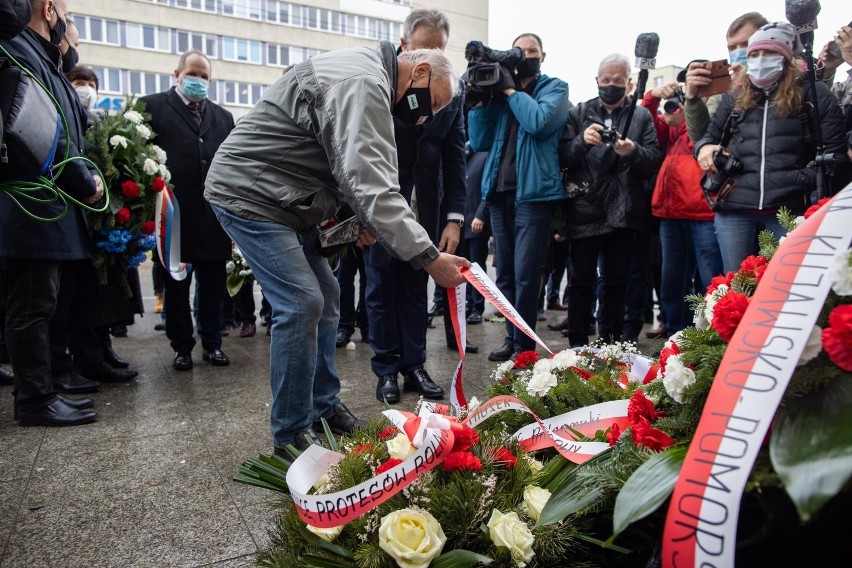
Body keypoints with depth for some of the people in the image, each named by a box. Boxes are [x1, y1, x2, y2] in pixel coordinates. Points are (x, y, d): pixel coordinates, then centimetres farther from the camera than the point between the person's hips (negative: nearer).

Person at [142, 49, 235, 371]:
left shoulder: (223, 117, 16)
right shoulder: (153, 106, 4)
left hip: (214, 218, 3)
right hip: (175, 217, -3)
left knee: (213, 287, 9)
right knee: (176, 286, 7)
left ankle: (212, 344, 22)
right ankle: (182, 348, 19)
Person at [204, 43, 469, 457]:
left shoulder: (367, 81, 13)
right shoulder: (363, 85, -22)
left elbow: (356, 172, 14)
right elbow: (373, 187, -33)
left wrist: (363, 219, -4)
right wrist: (429, 257, -33)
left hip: (286, 202, 11)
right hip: (248, 194, -10)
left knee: (325, 298, 10)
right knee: (302, 304, -15)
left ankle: (323, 407, 22)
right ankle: (292, 435, 0)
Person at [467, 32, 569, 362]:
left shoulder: (554, 88, 6)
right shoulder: (499, 92, 18)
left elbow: (540, 122, -16)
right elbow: (479, 142, 8)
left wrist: (510, 90, -6)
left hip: (533, 192, -5)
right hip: (499, 191, 5)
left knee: (524, 274, -9)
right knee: (504, 274, 8)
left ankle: (523, 345, 2)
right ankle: (512, 338, 19)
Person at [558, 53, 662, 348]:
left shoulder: (641, 116, 10)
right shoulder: (579, 113, 9)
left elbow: (655, 160, 0)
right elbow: (563, 158, -1)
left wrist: (633, 151, -20)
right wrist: (582, 141, -19)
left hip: (623, 212, 1)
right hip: (585, 210, -1)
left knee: (616, 281, 10)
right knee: (581, 280, 2)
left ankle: (610, 343, 20)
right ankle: (577, 344, 10)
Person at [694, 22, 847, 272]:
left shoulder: (812, 93, 6)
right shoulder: (735, 97, 15)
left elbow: (835, 150, 2)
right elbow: (711, 135, 22)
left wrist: (806, 181, -9)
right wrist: (704, 147, 0)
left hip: (789, 208, -2)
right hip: (733, 208, 3)